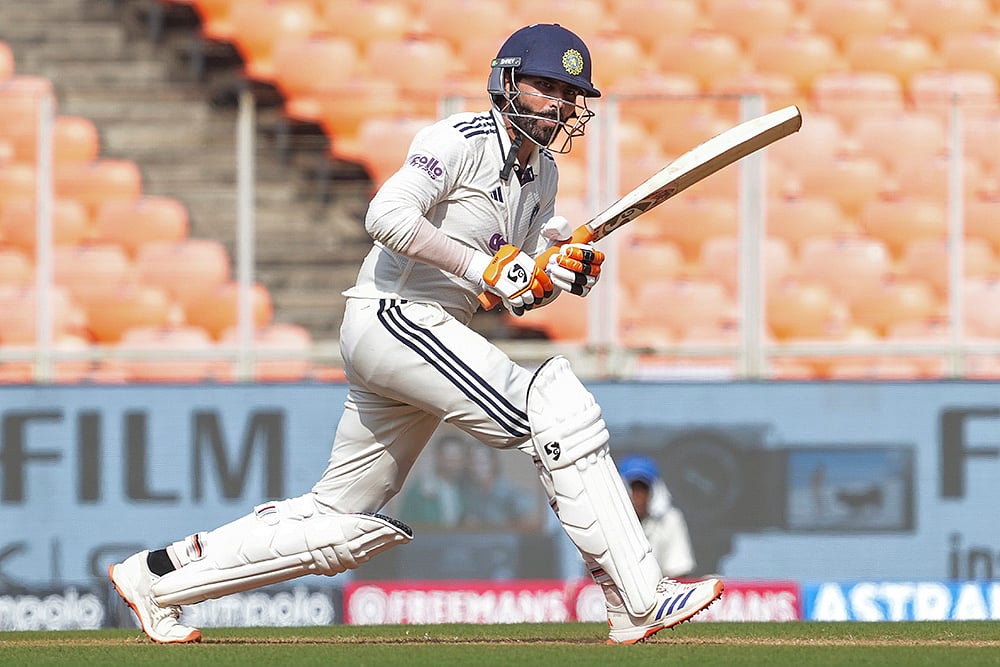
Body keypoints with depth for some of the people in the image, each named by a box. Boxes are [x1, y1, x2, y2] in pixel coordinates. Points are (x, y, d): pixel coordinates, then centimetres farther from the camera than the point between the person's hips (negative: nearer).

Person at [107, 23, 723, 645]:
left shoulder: (541, 171, 16)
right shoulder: (461, 140, -12)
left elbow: (521, 294, 19)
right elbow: (388, 215, -27)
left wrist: (563, 273, -3)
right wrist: (486, 267, -26)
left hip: (429, 335, 10)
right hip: (393, 314, -10)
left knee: (344, 520, 12)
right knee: (561, 410, -20)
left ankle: (160, 574, 20)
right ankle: (639, 599, -21)